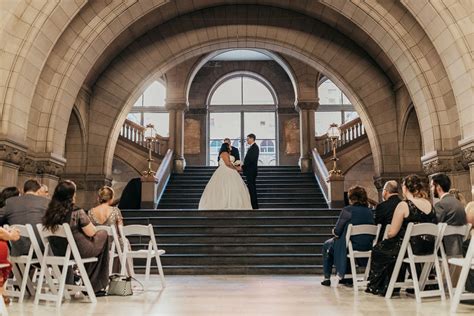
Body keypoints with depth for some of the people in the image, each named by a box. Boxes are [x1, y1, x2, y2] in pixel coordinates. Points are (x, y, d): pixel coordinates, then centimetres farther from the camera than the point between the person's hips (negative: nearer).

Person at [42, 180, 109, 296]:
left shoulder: (50, 212, -4)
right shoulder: (77, 212, -19)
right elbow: (91, 232, -13)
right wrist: (90, 224, 8)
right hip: (79, 252, -6)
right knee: (103, 234, 18)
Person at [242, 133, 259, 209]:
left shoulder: (255, 147, -12)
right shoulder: (252, 147, 19)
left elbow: (251, 160, -20)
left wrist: (243, 167, -17)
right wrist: (243, 167, 10)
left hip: (251, 171, -10)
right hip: (250, 171, 10)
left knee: (252, 188, -9)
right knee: (251, 188, 10)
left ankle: (254, 206, -6)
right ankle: (254, 205, 13)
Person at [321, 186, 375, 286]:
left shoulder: (347, 210, -16)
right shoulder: (369, 211, 1)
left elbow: (337, 232, -15)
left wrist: (334, 231, 10)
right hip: (367, 247, 6)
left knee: (327, 245, 24)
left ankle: (327, 278, 29)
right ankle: (341, 274, 43)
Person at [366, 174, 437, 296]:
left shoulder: (403, 205, -15)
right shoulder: (429, 204, 5)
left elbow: (392, 233, -14)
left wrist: (386, 237, 9)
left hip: (411, 247, -7)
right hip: (428, 248, 7)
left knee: (379, 249, 17)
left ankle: (375, 286, 27)